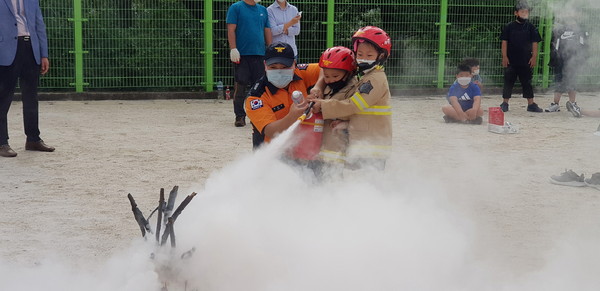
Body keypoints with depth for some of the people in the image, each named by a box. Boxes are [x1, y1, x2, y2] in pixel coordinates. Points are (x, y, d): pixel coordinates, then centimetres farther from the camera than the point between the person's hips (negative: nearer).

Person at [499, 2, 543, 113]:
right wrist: (504, 56, -5)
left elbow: (535, 43, 5)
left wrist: (534, 57, -2)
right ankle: (505, 103, 9)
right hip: (511, 61, -1)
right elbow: (504, 42, 1)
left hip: (526, 62, 1)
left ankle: (531, 104, 12)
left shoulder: (531, 28, 4)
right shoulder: (509, 27, 0)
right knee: (508, 82, 3)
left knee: (527, 83, 7)